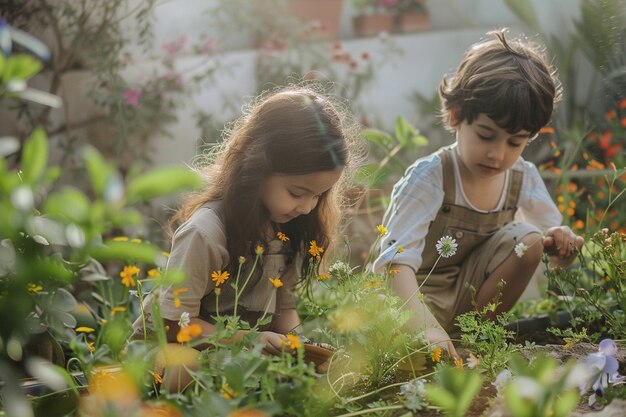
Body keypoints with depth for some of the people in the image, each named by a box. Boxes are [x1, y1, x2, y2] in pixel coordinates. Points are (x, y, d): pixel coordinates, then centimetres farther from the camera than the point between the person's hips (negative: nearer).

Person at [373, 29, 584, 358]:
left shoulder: (524, 179, -8)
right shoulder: (429, 178, -26)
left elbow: (560, 257, 4)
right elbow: (397, 260, -37)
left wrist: (561, 246, -22)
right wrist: (426, 327, -53)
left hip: (469, 296, 6)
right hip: (413, 298, -6)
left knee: (527, 239, -18)